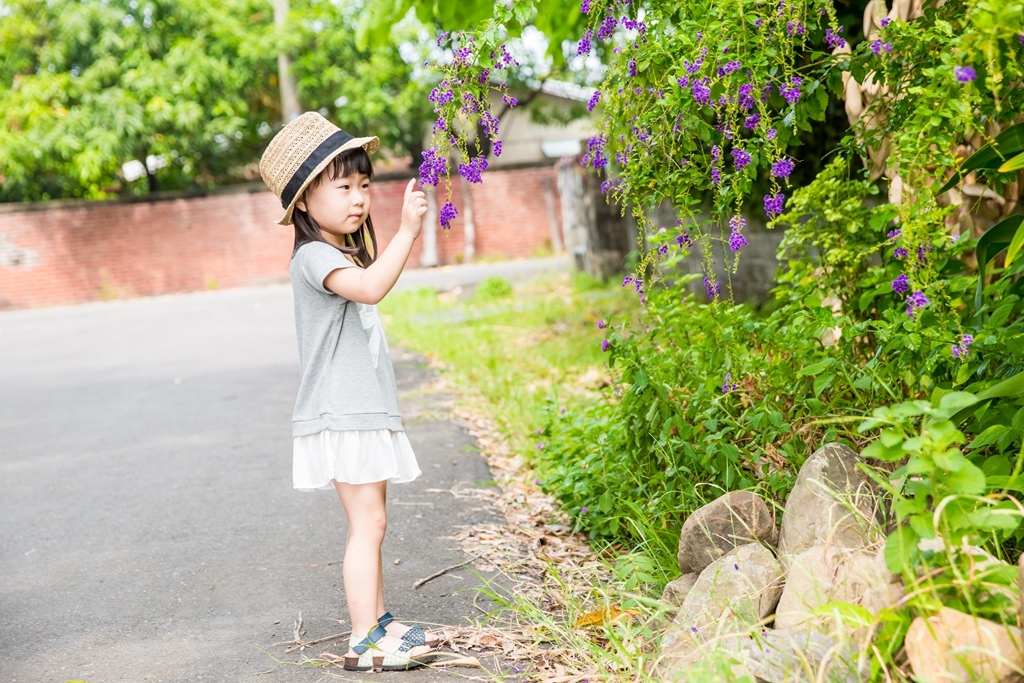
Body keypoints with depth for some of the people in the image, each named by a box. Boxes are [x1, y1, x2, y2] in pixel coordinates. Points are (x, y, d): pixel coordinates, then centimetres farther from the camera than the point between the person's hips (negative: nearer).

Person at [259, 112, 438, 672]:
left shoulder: (342, 255, 18)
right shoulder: (313, 257, -15)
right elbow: (370, 288, -34)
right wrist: (407, 231, -35)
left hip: (366, 412, 10)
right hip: (341, 415, -10)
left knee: (371, 524, 14)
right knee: (367, 524, -10)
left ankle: (378, 622, 22)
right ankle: (365, 642, -5)